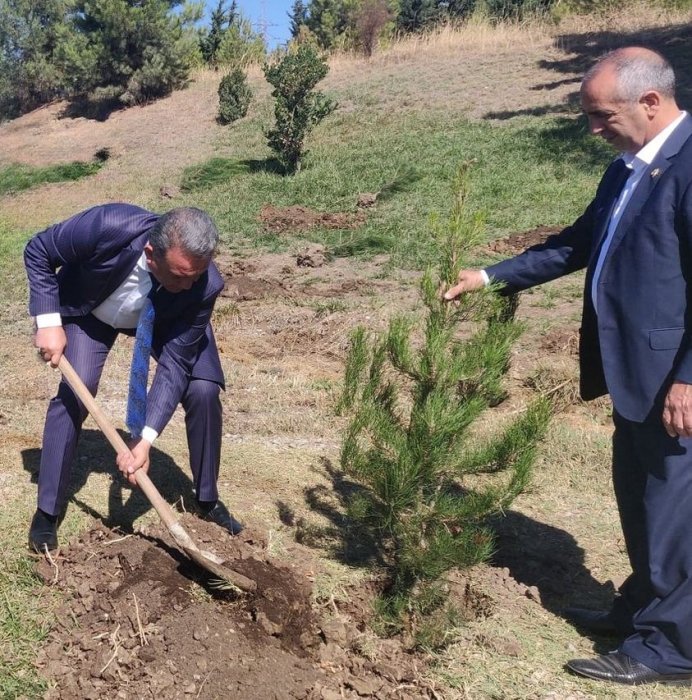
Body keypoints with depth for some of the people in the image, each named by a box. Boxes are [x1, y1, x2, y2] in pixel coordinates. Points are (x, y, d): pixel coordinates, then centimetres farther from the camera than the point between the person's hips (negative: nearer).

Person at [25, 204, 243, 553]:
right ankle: (47, 512, 2)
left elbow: (175, 363, -30)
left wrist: (145, 438, -35)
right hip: (91, 309, 0)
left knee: (203, 392, -14)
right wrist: (48, 321, -28)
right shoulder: (108, 226, -42)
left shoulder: (205, 287, -37)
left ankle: (208, 499, 9)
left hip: (164, 320, 1)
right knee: (74, 394, -16)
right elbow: (37, 251, -22)